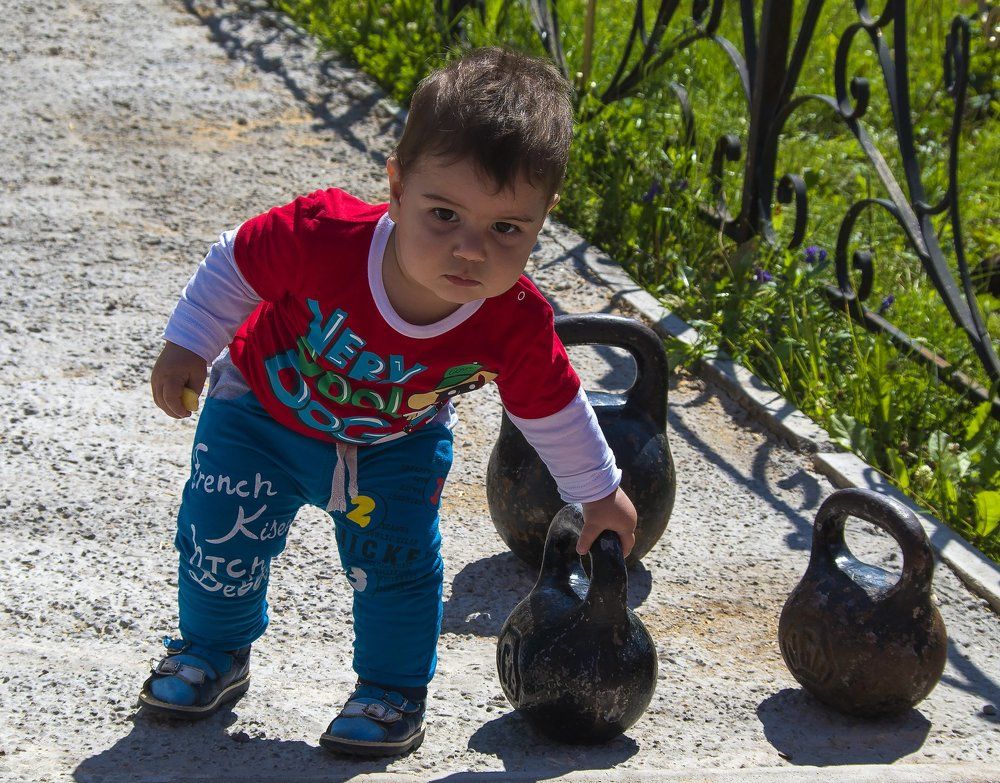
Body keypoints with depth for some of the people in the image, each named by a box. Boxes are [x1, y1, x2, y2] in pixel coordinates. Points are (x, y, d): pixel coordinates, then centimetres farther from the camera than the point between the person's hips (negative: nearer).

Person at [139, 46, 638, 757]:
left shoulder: (517, 328, -34)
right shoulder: (324, 235, -42)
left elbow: (553, 411, -12)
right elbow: (237, 264, -20)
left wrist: (599, 493, 2)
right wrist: (187, 348, -9)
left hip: (396, 449, 0)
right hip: (262, 412, 0)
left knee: (398, 564, -1)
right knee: (219, 539, 6)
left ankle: (393, 690, 27)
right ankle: (213, 652, 35)